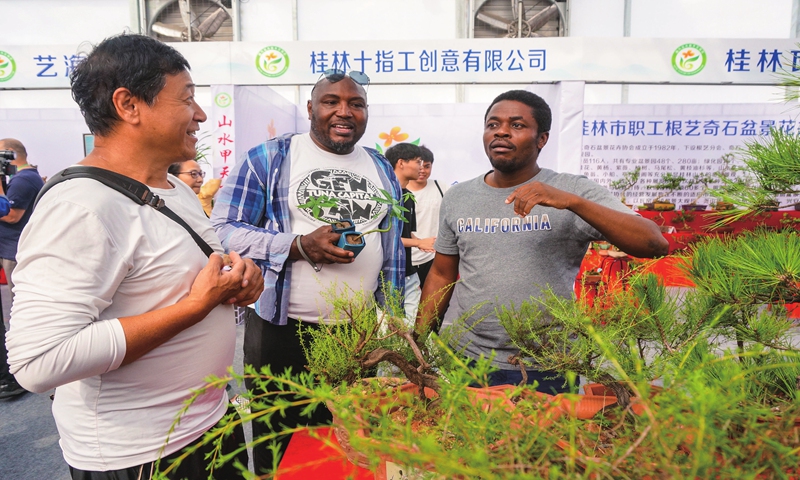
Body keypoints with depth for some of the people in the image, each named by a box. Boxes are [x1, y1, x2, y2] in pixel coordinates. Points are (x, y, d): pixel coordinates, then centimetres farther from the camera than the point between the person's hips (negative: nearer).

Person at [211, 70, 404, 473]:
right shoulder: (269, 158, -4)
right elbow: (224, 229, -8)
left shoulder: (382, 169, 11)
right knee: (277, 447, 13)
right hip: (282, 331, -3)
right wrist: (299, 246, -21)